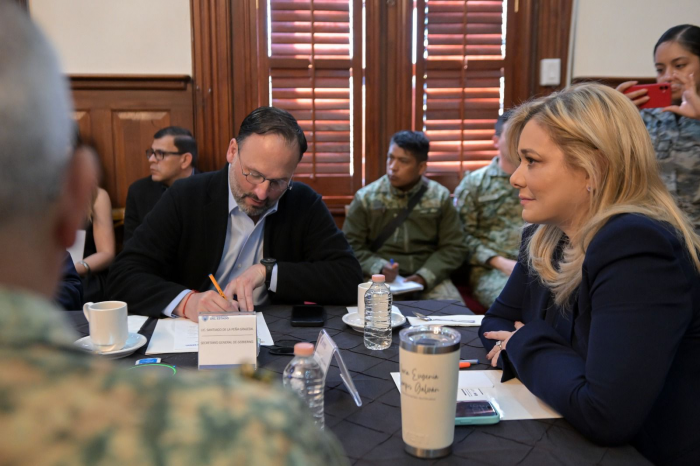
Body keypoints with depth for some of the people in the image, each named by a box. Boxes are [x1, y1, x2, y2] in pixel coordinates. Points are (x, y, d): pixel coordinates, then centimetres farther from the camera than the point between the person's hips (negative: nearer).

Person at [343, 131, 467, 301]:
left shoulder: (440, 197, 5)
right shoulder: (366, 197, 2)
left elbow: (453, 247, 4)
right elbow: (350, 246, 1)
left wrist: (424, 276, -11)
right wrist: (379, 268, -17)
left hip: (429, 278, 2)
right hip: (380, 279, -1)